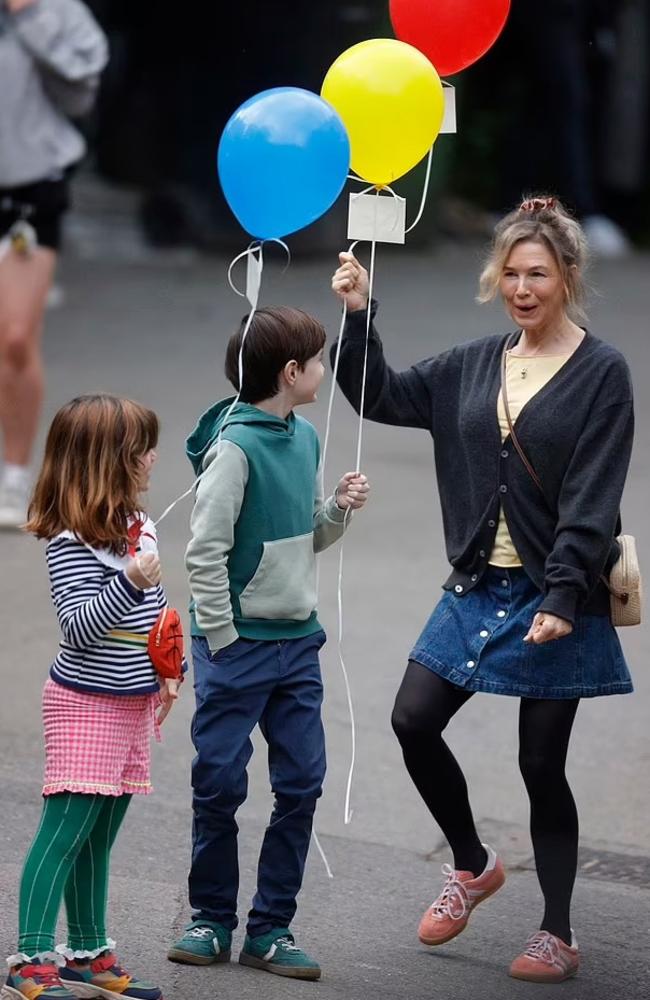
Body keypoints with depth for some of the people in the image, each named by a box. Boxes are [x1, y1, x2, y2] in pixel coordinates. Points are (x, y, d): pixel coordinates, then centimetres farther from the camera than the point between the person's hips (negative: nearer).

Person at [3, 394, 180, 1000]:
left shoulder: (138, 525, 9)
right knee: (65, 828, -11)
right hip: (86, 702, -8)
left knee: (99, 835, 14)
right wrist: (130, 582, -34)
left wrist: (167, 673, 22)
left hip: (132, 701, 8)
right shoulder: (71, 541, -18)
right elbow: (79, 626, -23)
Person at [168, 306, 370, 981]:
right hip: (239, 644, -7)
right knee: (220, 785, 2)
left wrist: (340, 508, -3)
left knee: (302, 784, 5)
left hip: (297, 641, 7)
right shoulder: (234, 446, -16)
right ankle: (212, 920, 17)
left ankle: (270, 928, 13)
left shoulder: (305, 438, 7)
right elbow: (205, 553, -16)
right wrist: (223, 641, -14)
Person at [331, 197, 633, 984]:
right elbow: (382, 397, 10)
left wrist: (562, 597, -21)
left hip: (556, 598, -5)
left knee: (541, 763, 1)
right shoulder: (473, 366, 7)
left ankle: (558, 936, 15)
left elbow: (590, 499, -15)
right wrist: (358, 316, -3)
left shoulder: (601, 374, -9)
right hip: (477, 588, 5)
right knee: (414, 720, 1)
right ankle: (472, 866, 25)